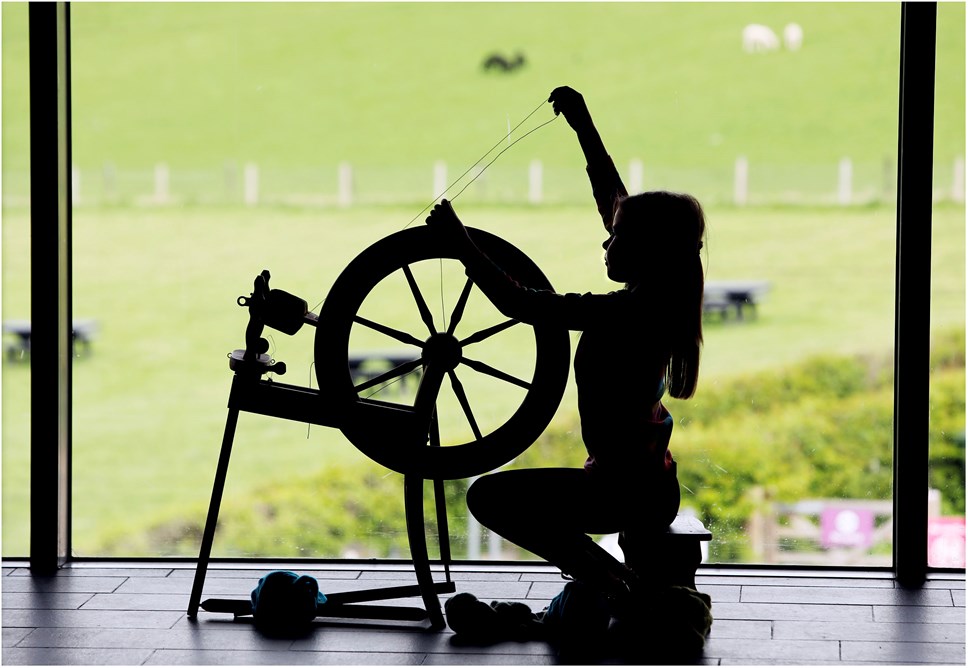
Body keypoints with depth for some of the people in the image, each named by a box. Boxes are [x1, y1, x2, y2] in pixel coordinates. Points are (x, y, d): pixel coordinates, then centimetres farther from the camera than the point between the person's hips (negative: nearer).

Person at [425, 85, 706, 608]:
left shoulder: (618, 315, -24)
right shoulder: (663, 302, 0)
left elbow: (519, 302, -24)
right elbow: (613, 199, 9)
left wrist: (460, 242, -15)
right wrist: (583, 126, 13)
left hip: (621, 491, -9)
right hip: (658, 489, 9)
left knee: (489, 497, -5)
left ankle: (612, 583, -5)